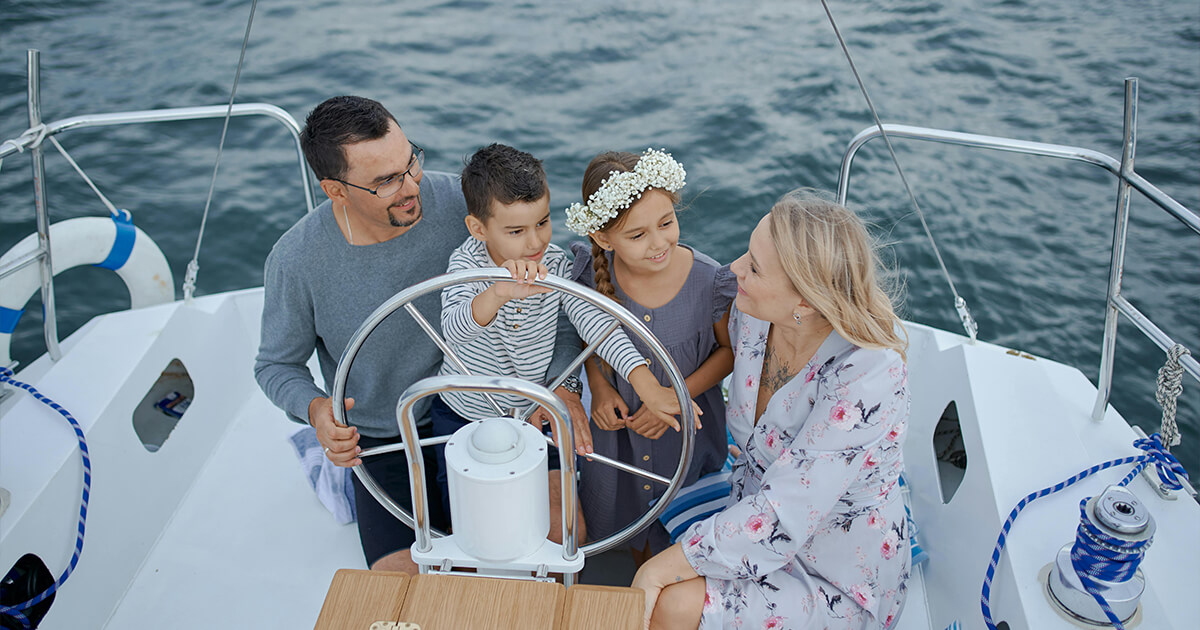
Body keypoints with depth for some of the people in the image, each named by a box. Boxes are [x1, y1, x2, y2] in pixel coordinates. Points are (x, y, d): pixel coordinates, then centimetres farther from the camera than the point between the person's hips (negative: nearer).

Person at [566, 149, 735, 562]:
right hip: (618, 424, 2)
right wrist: (598, 385, -14)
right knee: (627, 513, 28)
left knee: (676, 534, 22)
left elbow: (729, 350, -9)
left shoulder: (709, 281, -27)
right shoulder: (594, 274, -22)